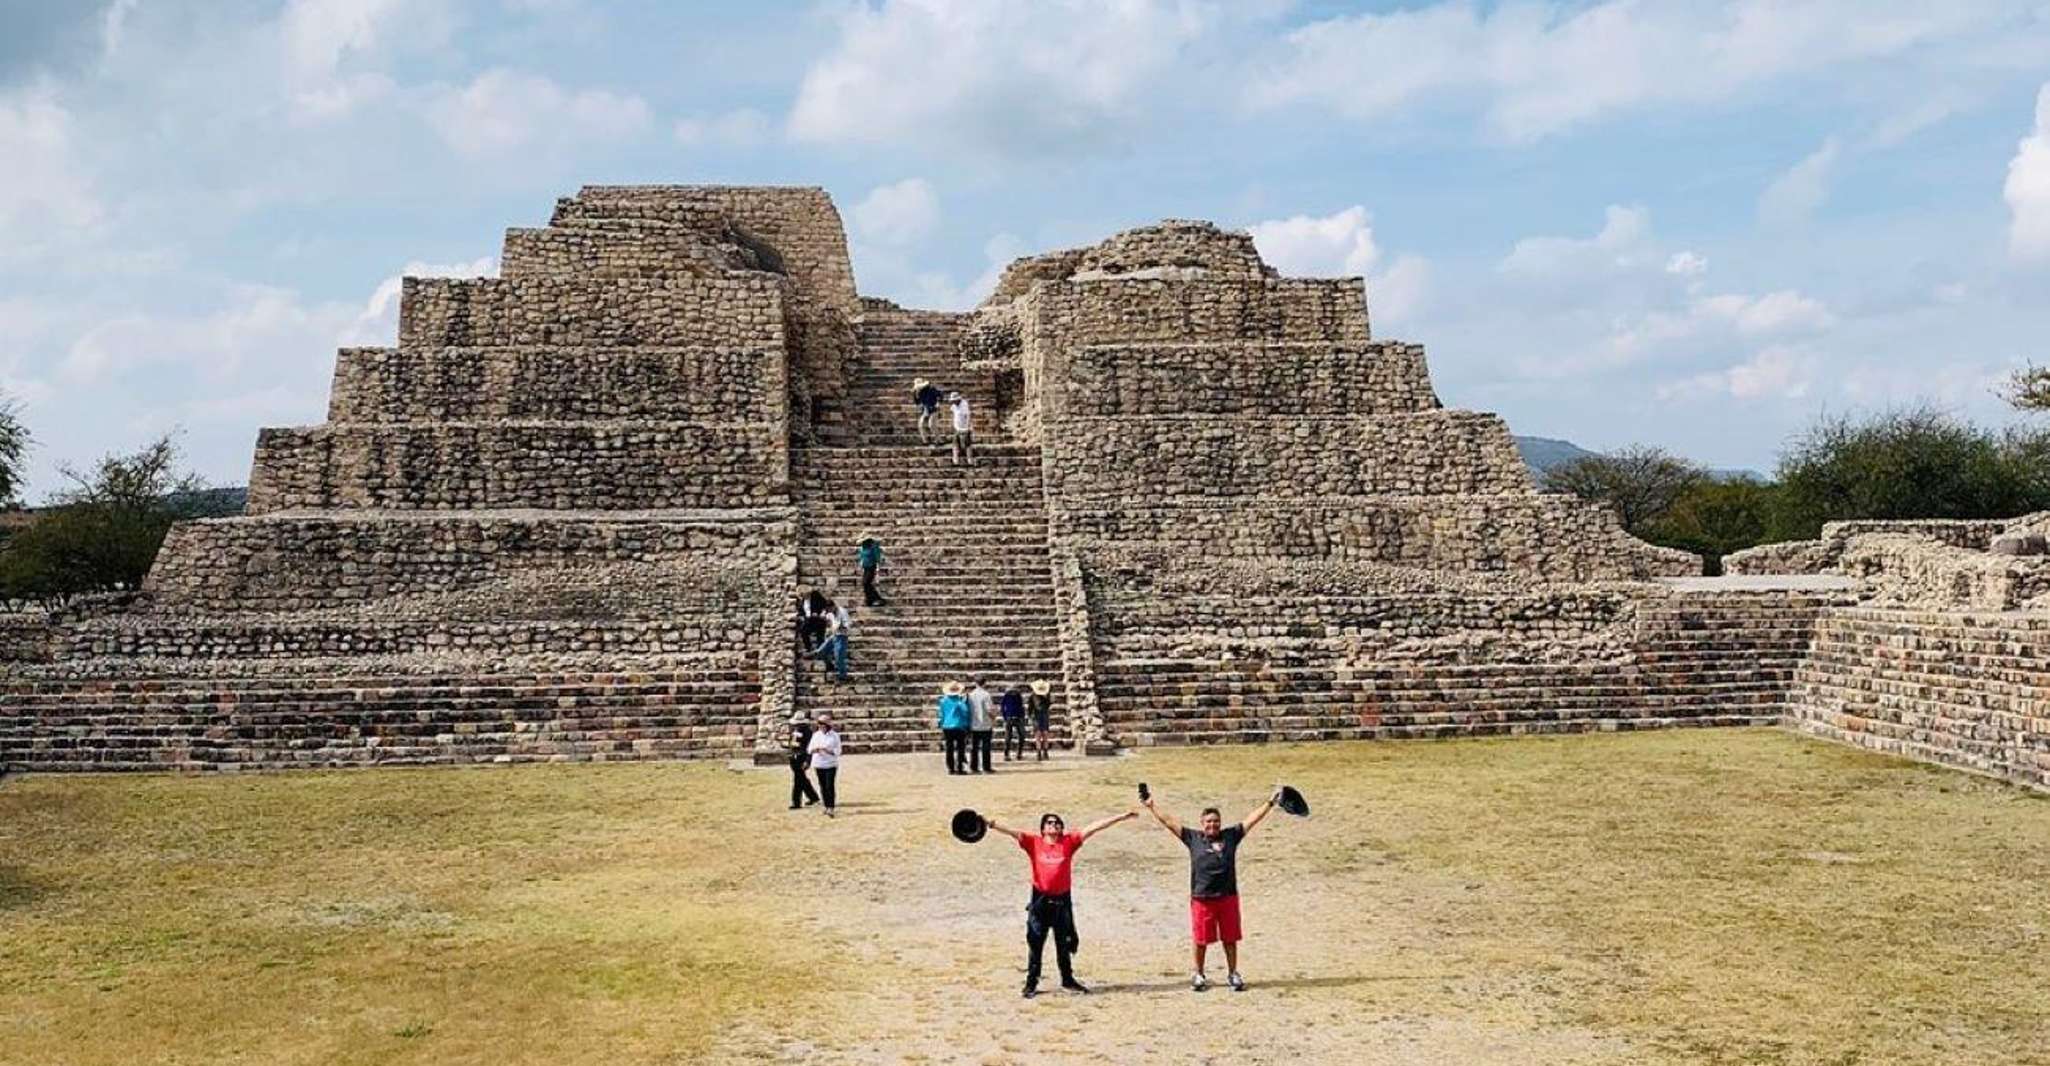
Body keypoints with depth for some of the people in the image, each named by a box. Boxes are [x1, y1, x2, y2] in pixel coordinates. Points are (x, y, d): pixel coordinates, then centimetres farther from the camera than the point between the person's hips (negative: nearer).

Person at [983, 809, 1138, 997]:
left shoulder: (1069, 842, 1)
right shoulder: (1034, 843, -2)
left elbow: (1093, 828, -2)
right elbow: (1013, 832, -14)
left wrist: (1122, 817, -2)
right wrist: (994, 826, -31)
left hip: (1063, 900, 2)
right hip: (1040, 900, -2)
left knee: (1065, 943, 15)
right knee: (1035, 943, 4)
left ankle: (1067, 980, 29)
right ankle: (1031, 983, 12)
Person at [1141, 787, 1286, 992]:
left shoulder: (1231, 836, 6)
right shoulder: (1193, 838, 3)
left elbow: (1251, 819, 7)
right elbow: (1169, 822, 4)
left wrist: (1270, 802, 6)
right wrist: (1151, 807, 2)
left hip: (1228, 897, 1)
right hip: (1201, 898, -1)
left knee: (1230, 939, 9)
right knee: (1201, 940, 6)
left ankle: (1233, 974, 24)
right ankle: (1199, 974, 23)